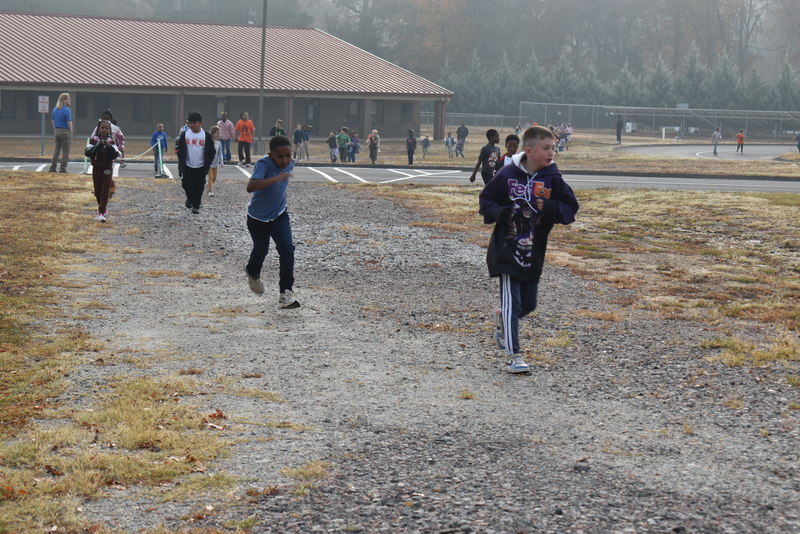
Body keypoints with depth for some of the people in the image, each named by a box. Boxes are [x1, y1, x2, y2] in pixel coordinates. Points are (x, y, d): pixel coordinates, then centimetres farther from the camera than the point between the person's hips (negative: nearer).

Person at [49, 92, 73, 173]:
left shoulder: (54, 110, 8)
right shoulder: (67, 110, -13)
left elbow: (53, 122, 12)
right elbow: (69, 123, -15)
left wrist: (55, 133, 17)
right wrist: (71, 133, -6)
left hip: (57, 131, 7)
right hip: (65, 131, -7)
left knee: (56, 151, 13)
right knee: (65, 152, 1)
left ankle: (52, 168, 12)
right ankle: (63, 169, 0)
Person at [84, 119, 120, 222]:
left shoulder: (111, 141, -2)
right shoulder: (94, 140, -4)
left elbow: (115, 155, -11)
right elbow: (88, 153, -18)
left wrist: (109, 146, -25)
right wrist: (99, 145, -26)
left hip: (107, 168, -1)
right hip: (96, 168, 1)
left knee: (105, 191, -9)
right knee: (97, 191, 11)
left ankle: (101, 213, -12)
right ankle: (104, 209, 31)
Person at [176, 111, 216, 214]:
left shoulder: (206, 136, -5)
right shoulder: (184, 134, -1)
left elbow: (212, 151, 1)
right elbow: (179, 150, 5)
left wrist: (207, 165, -5)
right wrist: (181, 165, -3)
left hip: (201, 167, -1)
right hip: (188, 166, 1)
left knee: (199, 187, 2)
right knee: (186, 184, -5)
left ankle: (196, 206, 15)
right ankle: (190, 197, 26)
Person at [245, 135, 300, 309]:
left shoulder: (289, 165, -10)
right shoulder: (264, 164, -30)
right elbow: (250, 187, -47)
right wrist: (276, 178, -53)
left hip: (279, 214, 4)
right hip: (258, 217, -4)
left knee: (287, 248, -14)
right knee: (261, 250, 14)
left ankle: (286, 292, -10)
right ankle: (253, 274, 49)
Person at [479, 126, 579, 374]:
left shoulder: (552, 178, -3)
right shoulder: (508, 174, -8)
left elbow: (570, 209, 0)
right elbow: (486, 200, 3)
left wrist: (549, 208, -18)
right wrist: (498, 212, -17)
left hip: (534, 251, 4)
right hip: (507, 248, -4)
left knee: (529, 303, 13)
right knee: (512, 301, -8)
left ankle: (502, 320, 45)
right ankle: (513, 355, -1)